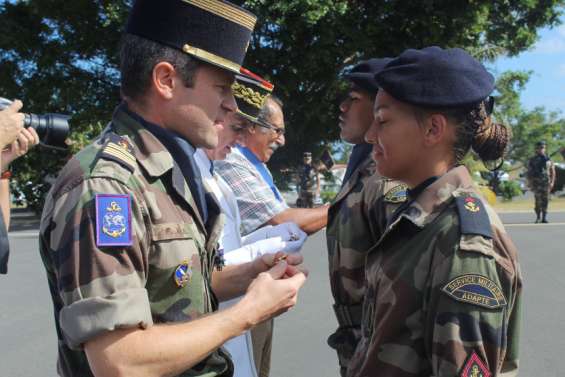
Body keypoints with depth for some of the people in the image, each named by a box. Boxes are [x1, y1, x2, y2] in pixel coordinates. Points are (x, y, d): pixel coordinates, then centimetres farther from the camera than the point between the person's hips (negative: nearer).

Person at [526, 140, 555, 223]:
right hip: (536, 183, -1)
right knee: (538, 200, -9)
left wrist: (552, 182, -1)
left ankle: (544, 218, 5)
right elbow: (529, 173, 5)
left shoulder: (548, 159, 10)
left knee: (545, 200, -1)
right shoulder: (532, 160, 6)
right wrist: (530, 183, -4)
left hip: (546, 182, 1)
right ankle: (538, 216, 6)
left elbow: (552, 172, 9)